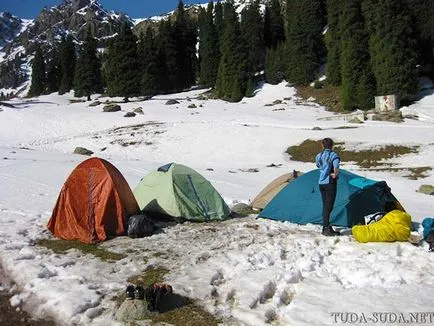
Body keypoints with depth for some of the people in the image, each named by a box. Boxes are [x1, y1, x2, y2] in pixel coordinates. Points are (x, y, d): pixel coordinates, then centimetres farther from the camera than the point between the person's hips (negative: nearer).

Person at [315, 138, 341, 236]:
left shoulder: (318, 156, 9)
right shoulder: (333, 155, -10)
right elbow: (336, 166, -27)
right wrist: (335, 174, -14)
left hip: (321, 183, 7)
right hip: (330, 183, -7)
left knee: (325, 205, 14)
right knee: (329, 206, -4)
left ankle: (327, 227, 20)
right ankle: (325, 228, -6)